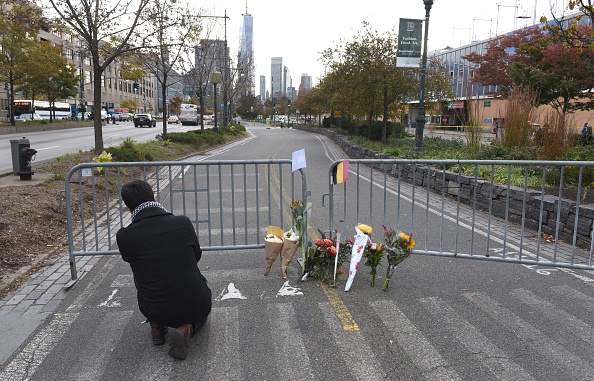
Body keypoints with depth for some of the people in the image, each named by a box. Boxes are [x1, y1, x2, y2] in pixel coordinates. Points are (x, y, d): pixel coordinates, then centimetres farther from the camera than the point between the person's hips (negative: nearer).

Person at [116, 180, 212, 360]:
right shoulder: (183, 223, -12)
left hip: (154, 310, 2)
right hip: (194, 306, -1)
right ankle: (187, 328, 4)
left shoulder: (123, 236, -12)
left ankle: (157, 326, 22)